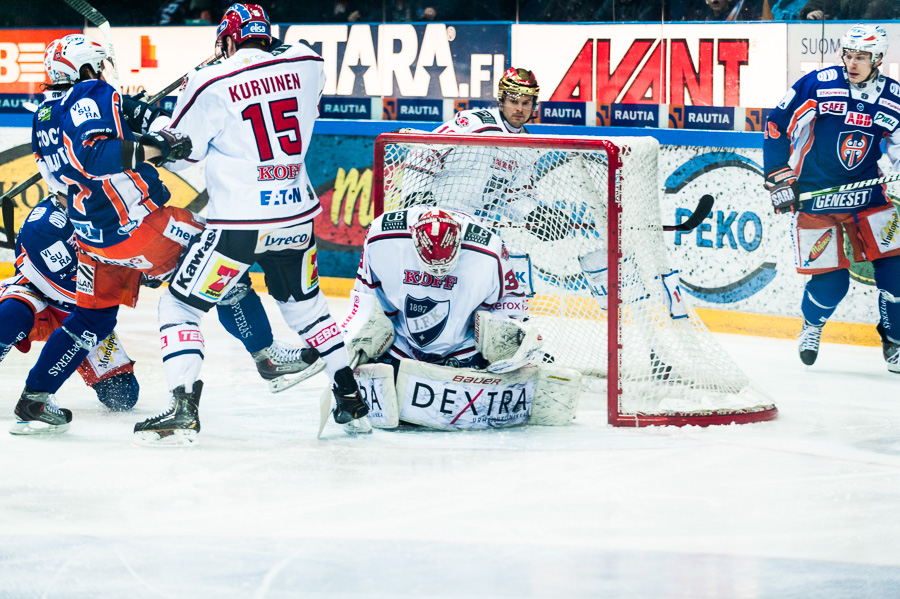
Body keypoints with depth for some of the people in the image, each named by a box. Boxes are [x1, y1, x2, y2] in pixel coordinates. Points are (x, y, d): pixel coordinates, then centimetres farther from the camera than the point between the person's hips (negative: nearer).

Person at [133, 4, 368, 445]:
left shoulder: (212, 84, -10)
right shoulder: (306, 65, 2)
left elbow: (181, 151, 0)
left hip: (239, 223, -5)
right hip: (296, 215, 5)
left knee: (180, 306, 4)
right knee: (303, 302, 28)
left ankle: (184, 409, -10)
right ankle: (350, 396, 28)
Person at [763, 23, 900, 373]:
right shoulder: (818, 84, -10)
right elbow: (777, 126, -2)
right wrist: (779, 177, -5)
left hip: (866, 197, 3)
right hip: (814, 198, -3)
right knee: (831, 281, -8)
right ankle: (812, 325, 26)